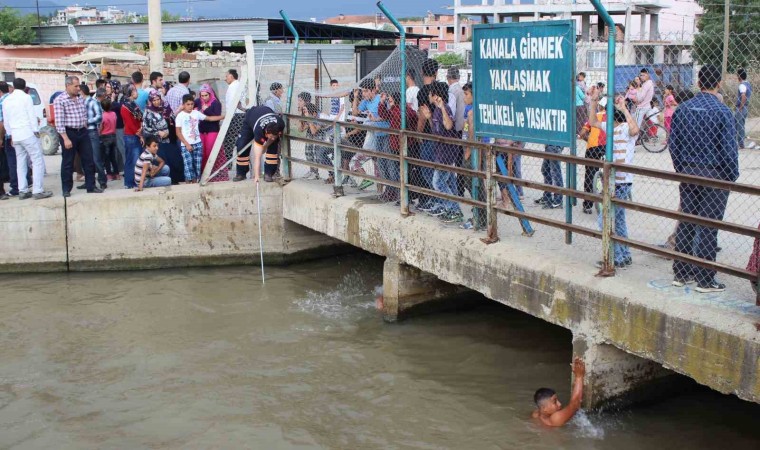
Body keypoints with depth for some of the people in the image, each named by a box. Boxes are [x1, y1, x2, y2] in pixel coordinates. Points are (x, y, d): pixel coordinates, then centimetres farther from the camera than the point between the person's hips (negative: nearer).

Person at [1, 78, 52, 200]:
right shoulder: (26, 97, -7)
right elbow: (32, 115, -11)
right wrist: (36, 131, -5)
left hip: (15, 136, 7)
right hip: (28, 133, -7)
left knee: (20, 163, 11)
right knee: (38, 161, -5)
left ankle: (22, 191, 11)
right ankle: (37, 191, -11)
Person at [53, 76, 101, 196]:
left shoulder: (81, 99, 10)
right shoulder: (60, 100, -10)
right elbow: (59, 122, -14)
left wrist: (85, 128, 12)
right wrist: (65, 139, -19)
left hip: (82, 132, 6)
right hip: (68, 133, -6)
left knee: (88, 160, 7)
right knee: (68, 163, 2)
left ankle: (91, 186, 15)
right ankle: (66, 189, 11)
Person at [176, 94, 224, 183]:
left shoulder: (196, 113, 5)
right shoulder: (180, 116, -5)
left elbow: (209, 118, 10)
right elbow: (178, 132, -6)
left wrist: (223, 116, 1)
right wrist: (187, 144, -11)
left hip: (197, 143, 4)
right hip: (186, 145, -4)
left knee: (197, 165, 5)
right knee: (188, 165, -7)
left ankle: (195, 182, 13)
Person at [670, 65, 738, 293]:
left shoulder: (682, 109, 2)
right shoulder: (722, 112, -13)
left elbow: (673, 144, 6)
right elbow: (729, 148, -12)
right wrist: (732, 176, 1)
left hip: (688, 174, 5)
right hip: (714, 176, -5)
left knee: (685, 223, 12)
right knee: (708, 228, 0)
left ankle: (681, 273, 19)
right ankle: (705, 280, 6)